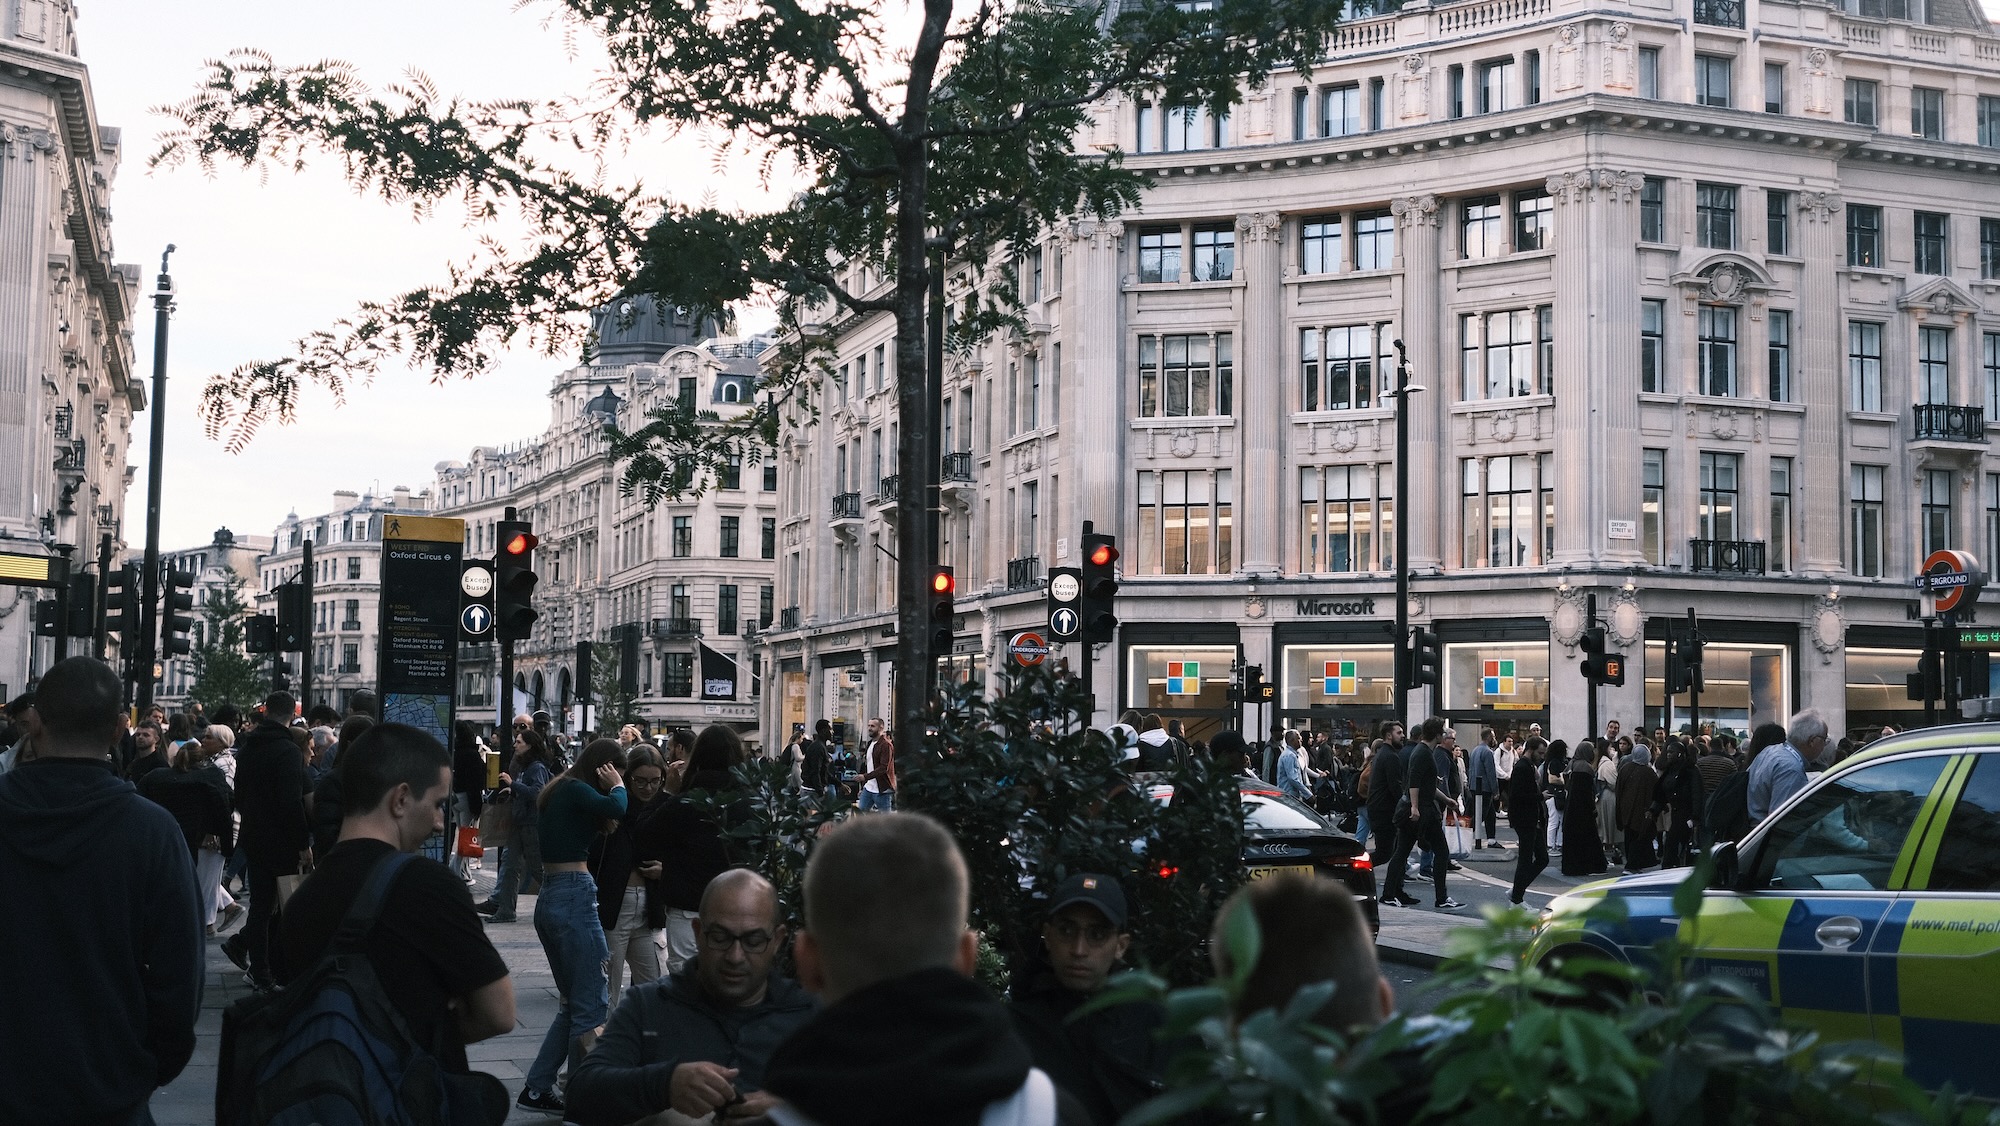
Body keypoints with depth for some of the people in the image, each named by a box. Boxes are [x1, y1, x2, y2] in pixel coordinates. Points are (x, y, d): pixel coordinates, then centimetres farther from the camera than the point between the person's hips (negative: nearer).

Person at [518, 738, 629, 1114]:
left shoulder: (560, 790, 17)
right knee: (590, 1003, -3)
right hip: (574, 896, -10)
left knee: (572, 1002, 17)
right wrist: (616, 785, -9)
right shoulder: (575, 790, -11)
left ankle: (537, 1088, 19)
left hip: (549, 899, 10)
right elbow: (616, 808, -27)